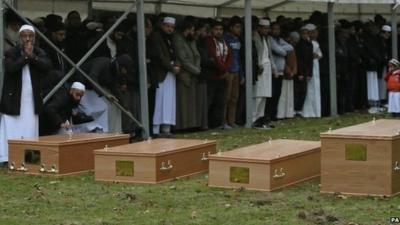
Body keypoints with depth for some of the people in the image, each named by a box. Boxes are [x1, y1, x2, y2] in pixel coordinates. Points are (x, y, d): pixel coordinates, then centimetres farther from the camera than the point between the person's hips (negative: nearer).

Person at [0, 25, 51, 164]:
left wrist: (33, 56, -18)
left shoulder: (39, 53, 8)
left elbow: (47, 66, -9)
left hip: (32, 99, 3)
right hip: (13, 99, -3)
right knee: (12, 130, -4)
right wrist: (25, 56, -15)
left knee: (30, 130, 2)